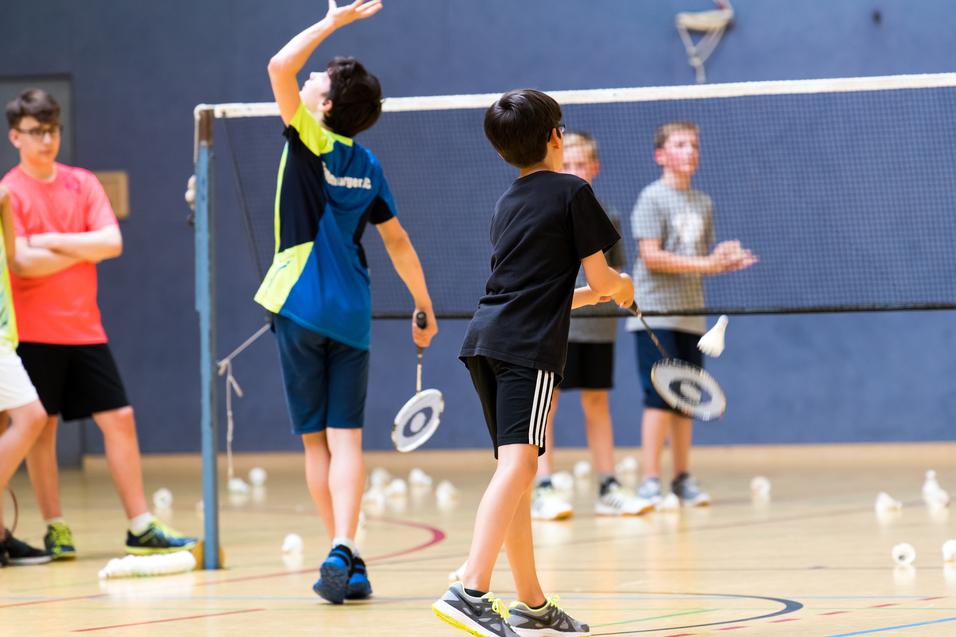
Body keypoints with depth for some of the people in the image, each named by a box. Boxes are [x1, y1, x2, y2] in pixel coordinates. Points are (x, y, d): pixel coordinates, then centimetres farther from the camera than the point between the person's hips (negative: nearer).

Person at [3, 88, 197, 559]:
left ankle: (141, 527, 5)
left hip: (84, 329, 4)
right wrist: (82, 251, -7)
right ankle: (55, 529, 10)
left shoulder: (82, 183, 8)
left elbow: (112, 242, -4)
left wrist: (51, 241, -11)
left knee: (119, 419, 1)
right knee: (41, 428, 1)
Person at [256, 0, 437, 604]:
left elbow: (280, 66, -17)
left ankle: (344, 555, 3)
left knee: (317, 441, 5)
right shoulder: (368, 166, 9)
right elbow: (399, 243, 15)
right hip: (352, 316, 4)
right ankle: (344, 551, -18)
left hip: (301, 307, -4)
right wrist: (425, 307, 24)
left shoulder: (313, 140, -7)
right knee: (346, 440, -2)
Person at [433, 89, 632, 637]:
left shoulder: (508, 204, 23)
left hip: (485, 340, 8)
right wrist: (624, 288, 23)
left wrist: (593, 295, 40)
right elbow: (601, 278, 0)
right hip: (528, 345, -8)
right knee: (517, 464, -18)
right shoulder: (572, 191, 1)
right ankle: (472, 592, -34)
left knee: (519, 470, 15)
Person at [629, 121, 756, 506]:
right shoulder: (653, 198, -6)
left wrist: (728, 262, -2)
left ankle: (682, 479, 15)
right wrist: (706, 264, -19)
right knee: (659, 398, -11)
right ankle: (649, 482, -9)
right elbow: (651, 256, -15)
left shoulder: (703, 204, 14)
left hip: (690, 314, 6)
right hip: (655, 313, -6)